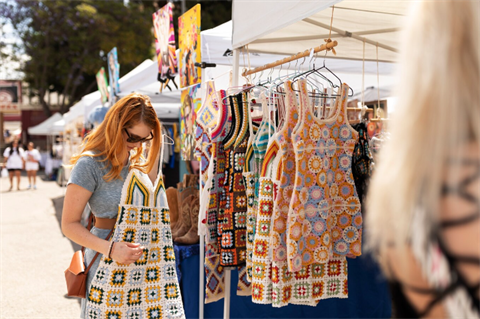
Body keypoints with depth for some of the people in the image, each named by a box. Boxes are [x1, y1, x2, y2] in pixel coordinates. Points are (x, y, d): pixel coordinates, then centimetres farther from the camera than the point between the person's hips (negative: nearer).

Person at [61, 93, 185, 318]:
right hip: (109, 263, -5)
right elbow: (70, 224, -12)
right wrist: (110, 248, -23)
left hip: (147, 262, 6)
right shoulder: (91, 164, -12)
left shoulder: (138, 161, 9)